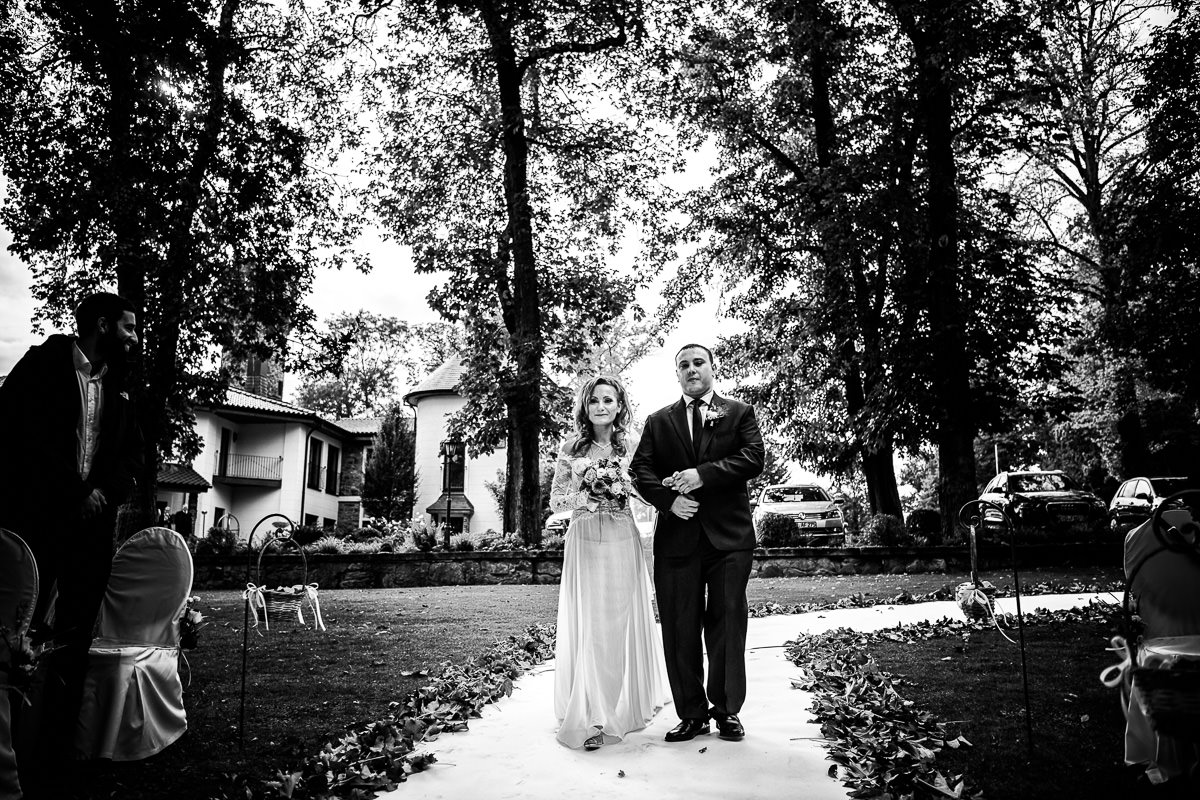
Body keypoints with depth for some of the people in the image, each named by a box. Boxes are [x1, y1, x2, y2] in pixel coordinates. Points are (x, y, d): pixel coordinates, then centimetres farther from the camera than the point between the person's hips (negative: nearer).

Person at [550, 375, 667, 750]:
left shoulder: (629, 446, 6)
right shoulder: (571, 447, 3)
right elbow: (555, 500, 5)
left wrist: (623, 487, -10)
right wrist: (583, 492, -11)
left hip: (622, 540, 1)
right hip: (585, 540, -1)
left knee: (624, 620, 6)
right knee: (588, 624, -3)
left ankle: (626, 705, 24)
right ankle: (590, 717, 3)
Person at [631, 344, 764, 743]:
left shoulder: (740, 413, 9)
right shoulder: (658, 421, 14)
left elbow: (753, 459, -5)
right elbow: (640, 469, 5)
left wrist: (703, 475, -15)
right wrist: (667, 499, -12)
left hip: (729, 535, -1)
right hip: (677, 536, 2)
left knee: (727, 624, 5)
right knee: (680, 630, 4)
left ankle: (727, 710, 19)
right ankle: (692, 713, 16)